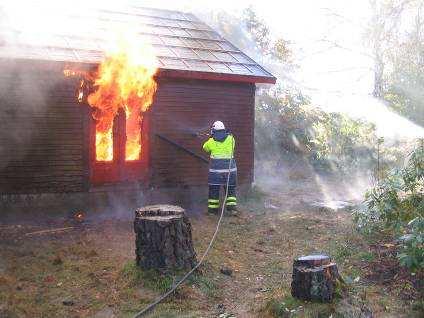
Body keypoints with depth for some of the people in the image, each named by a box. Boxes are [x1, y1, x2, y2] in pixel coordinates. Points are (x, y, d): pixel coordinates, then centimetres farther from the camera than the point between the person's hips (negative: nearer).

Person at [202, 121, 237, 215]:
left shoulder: (211, 141, -1)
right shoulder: (230, 138, 1)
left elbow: (205, 148, 19)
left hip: (216, 169, -1)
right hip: (229, 168, 1)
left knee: (214, 189, 9)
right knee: (230, 189, 12)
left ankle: (213, 209, 13)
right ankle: (232, 206, 5)